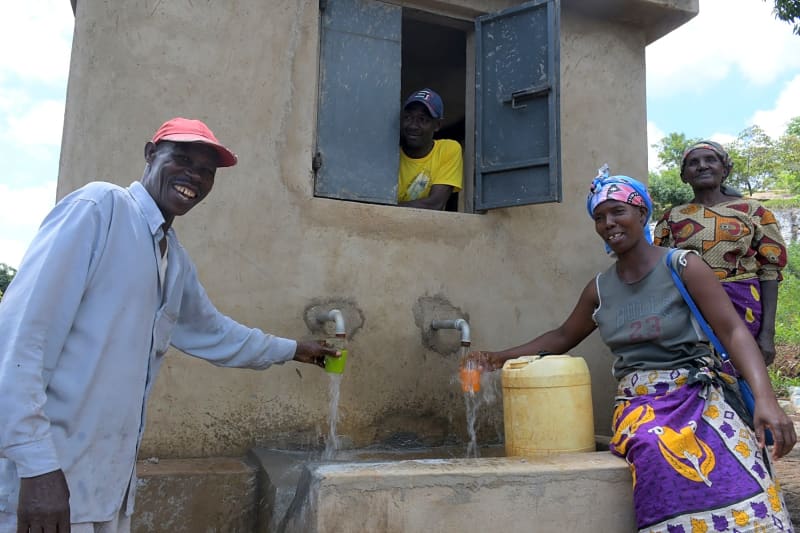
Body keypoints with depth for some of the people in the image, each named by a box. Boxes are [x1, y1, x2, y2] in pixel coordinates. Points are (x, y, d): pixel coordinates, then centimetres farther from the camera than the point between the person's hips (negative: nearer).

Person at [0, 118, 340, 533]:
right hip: (47, 474, -8)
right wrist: (37, 464, -21)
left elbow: (212, 333, 29)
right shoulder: (100, 207, -11)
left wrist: (292, 349, 36)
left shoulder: (177, 261, 13)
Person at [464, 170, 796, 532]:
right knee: (658, 452, -30)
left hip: (697, 392, -2)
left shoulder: (682, 267, -2)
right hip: (639, 402, 3)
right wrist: (499, 358, 14)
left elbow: (733, 332, -7)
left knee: (730, 476, -31)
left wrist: (765, 398, -22)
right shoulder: (599, 288, 11)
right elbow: (562, 337, 23)